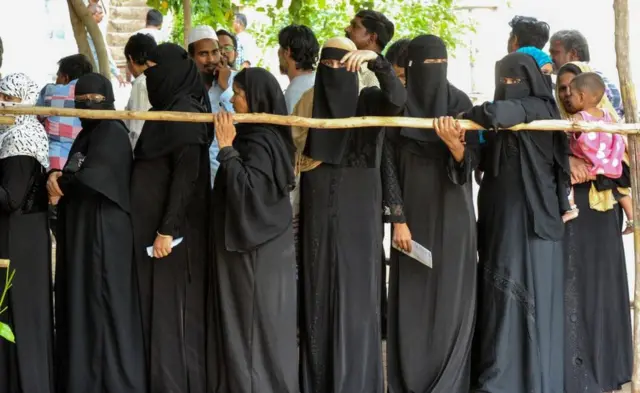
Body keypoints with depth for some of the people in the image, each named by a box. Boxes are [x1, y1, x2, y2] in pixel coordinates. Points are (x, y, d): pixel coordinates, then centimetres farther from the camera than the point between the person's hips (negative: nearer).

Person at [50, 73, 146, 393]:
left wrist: (59, 180, -1)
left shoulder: (112, 132, -10)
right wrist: (60, 180, -7)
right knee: (80, 301, 9)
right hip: (80, 229, 9)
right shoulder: (86, 135, 18)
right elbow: (73, 179, 16)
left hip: (103, 230, -9)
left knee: (104, 302, -6)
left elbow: (89, 177, -21)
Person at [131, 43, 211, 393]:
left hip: (172, 226, -9)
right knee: (158, 307, 11)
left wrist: (167, 229, -23)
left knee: (172, 308, -4)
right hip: (154, 221, 9)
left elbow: (187, 174, -21)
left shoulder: (185, 113, -15)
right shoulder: (167, 110, 14)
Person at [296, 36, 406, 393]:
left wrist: (376, 59, -38)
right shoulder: (309, 103, 8)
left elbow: (399, 98, -24)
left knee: (356, 293, -2)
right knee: (318, 294, 6)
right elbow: (294, 153, 9)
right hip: (318, 213, 3)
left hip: (357, 213, -3)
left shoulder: (369, 102, -1)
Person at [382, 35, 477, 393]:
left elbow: (471, 161, -4)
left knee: (451, 296, 0)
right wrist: (398, 219, -9)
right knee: (413, 297, 1)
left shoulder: (460, 102, -1)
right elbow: (389, 165, -3)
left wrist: (453, 142, -26)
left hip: (453, 212, 1)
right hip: (413, 212, 0)